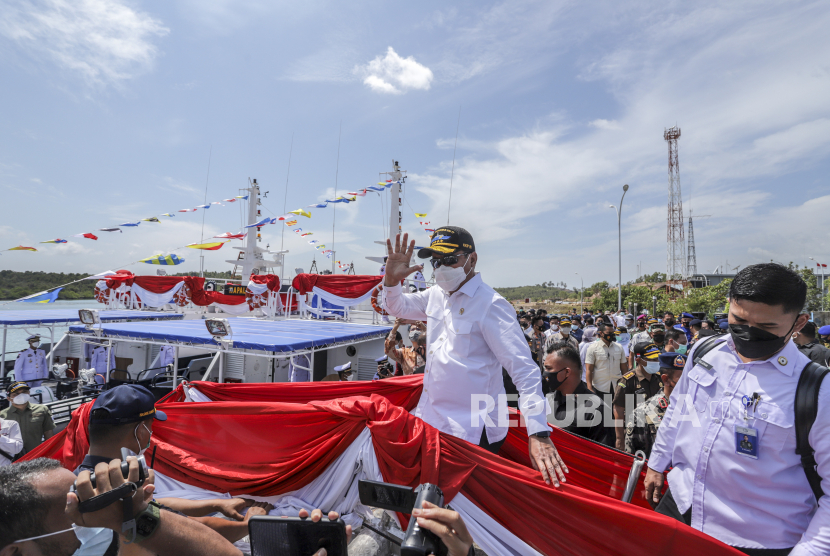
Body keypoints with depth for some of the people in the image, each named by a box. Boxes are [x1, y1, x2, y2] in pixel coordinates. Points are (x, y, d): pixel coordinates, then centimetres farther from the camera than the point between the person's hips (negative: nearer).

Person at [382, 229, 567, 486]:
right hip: (429, 417, 7)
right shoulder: (436, 296, 4)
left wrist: (539, 434, -30)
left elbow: (524, 369, -23)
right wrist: (391, 279, -4)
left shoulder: (490, 304, -19)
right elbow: (397, 306, 19)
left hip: (472, 433, -7)